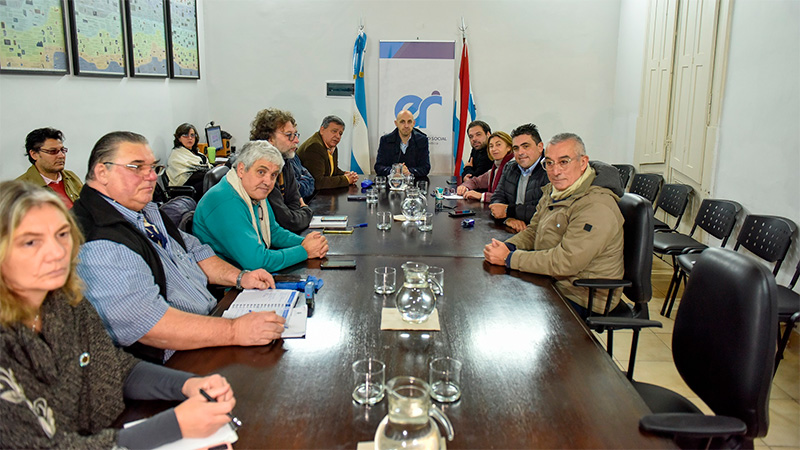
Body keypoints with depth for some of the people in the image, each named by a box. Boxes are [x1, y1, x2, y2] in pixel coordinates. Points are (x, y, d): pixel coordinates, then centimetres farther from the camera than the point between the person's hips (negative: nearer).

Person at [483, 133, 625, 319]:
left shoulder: (596, 206, -24)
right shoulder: (554, 190, 6)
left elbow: (566, 262, -29)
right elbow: (533, 230, 16)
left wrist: (508, 258, -23)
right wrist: (507, 247, -6)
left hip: (580, 300, -9)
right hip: (551, 282, 9)